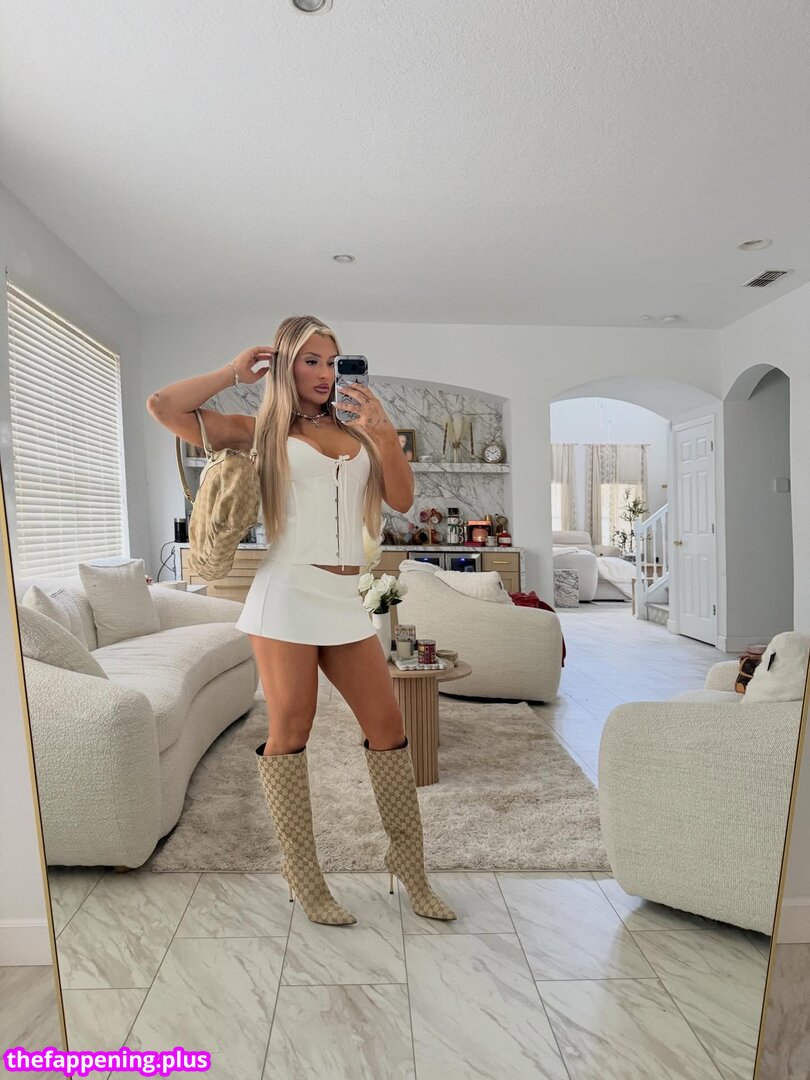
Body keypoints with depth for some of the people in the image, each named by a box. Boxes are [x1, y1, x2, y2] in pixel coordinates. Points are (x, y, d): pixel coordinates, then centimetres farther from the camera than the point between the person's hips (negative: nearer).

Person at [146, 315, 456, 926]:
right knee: (290, 734, 3)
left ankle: (411, 872, 22)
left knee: (389, 726, 5)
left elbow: (402, 499, 8)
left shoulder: (355, 431, 16)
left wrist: (384, 432, -5)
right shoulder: (262, 432, 6)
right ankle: (305, 881, 20)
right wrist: (237, 370, 6)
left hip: (345, 599, 4)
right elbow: (163, 407, -1)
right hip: (288, 594, -4)